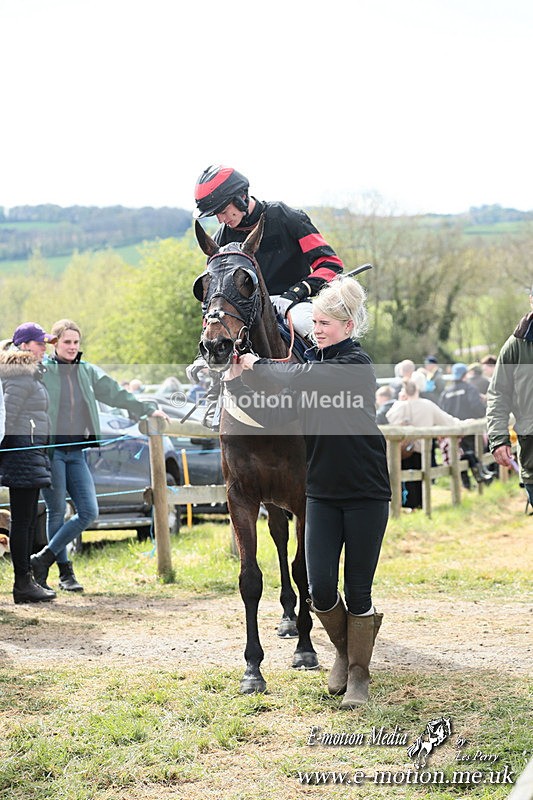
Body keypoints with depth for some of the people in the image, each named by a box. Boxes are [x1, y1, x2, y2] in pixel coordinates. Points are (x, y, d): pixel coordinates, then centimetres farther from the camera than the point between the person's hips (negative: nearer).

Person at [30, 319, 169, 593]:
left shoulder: (88, 372, 13)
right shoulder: (41, 370, -2)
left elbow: (116, 393, 16)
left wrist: (148, 409, 12)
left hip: (76, 452, 5)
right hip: (49, 449, -5)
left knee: (89, 512, -2)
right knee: (57, 512, 0)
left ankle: (44, 558, 8)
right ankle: (65, 572, 12)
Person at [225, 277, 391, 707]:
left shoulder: (357, 364, -12)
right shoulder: (313, 366, 9)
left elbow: (301, 379, -26)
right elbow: (275, 415, 2)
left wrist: (257, 363, -12)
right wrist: (237, 381, -7)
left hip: (366, 494, -5)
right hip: (322, 492, 5)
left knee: (358, 591, 2)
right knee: (321, 589, -2)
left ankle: (358, 672, 18)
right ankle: (345, 650, 26)